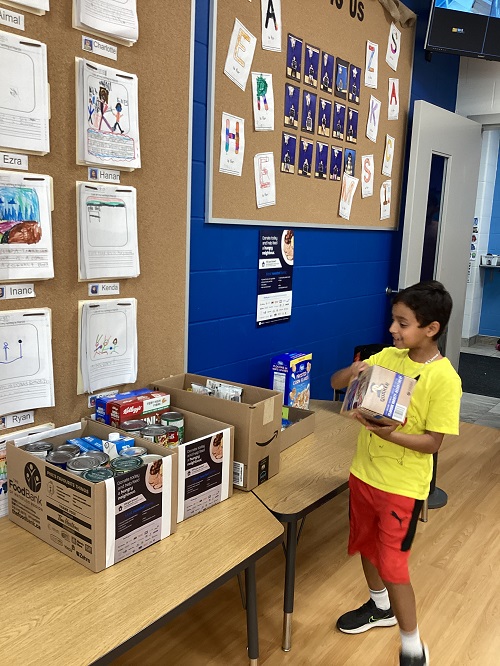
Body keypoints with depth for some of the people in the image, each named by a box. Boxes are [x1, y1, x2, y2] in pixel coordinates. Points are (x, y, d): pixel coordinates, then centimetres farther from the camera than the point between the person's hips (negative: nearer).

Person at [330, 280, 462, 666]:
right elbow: (336, 383, -1)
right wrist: (354, 371, -22)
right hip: (364, 472, 6)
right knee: (366, 545, 22)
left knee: (392, 564, 2)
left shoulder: (445, 379, -20)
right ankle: (381, 607, 49)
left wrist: (390, 434, -32)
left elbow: (433, 442, -18)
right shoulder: (388, 357, -3)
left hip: (403, 486, -6)